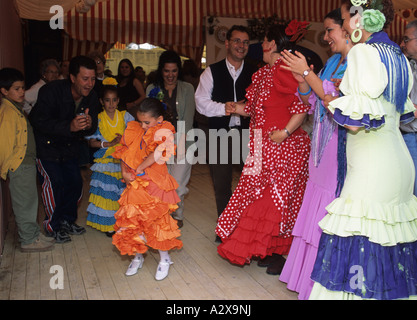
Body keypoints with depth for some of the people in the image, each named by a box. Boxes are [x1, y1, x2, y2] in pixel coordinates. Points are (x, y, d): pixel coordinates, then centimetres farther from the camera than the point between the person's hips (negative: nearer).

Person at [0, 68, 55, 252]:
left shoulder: (16, 108, 13)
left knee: (29, 201, 18)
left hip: (26, 163, 10)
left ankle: (33, 233, 31)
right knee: (25, 203, 1)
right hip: (19, 166, -10)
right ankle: (29, 240, 12)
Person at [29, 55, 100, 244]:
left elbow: (92, 130, -4)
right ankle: (52, 226, 3)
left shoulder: (91, 97, -9)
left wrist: (89, 125, -32)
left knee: (75, 182, 0)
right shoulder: (51, 91, -26)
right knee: (54, 182, -15)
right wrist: (69, 126, -45)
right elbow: (38, 122, -32)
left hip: (69, 147, 6)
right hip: (46, 145, -5)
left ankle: (67, 220, 21)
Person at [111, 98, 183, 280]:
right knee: (133, 220, 10)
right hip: (135, 184, 6)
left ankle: (164, 259, 20)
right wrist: (124, 172, -3)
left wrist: (139, 169, -15)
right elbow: (125, 152, 12)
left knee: (157, 221, 0)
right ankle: (137, 257, 30)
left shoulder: (163, 132, -10)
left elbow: (157, 154, -23)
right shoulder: (134, 130, 8)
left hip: (155, 184, -5)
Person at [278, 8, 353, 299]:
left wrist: (308, 73, -15)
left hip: (343, 149, -8)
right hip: (324, 147, 9)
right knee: (317, 208, 14)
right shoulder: (332, 62, 15)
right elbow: (311, 101, 16)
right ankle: (309, 275, 28)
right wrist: (301, 78, 0)